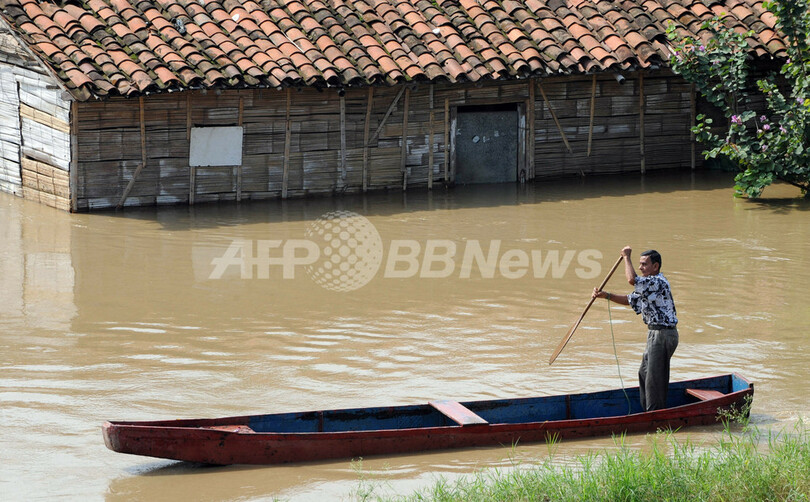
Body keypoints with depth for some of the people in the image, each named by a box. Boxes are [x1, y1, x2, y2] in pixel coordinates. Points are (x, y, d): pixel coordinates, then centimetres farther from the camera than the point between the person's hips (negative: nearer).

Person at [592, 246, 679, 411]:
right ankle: (649, 411, 24)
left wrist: (627, 257, -14)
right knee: (645, 374, 17)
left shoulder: (658, 282, -17)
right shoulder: (649, 285, 17)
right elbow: (630, 300, 23)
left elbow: (632, 279, -30)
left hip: (663, 335, -11)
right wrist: (606, 295, 10)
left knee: (653, 378, -6)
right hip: (656, 335, 11)